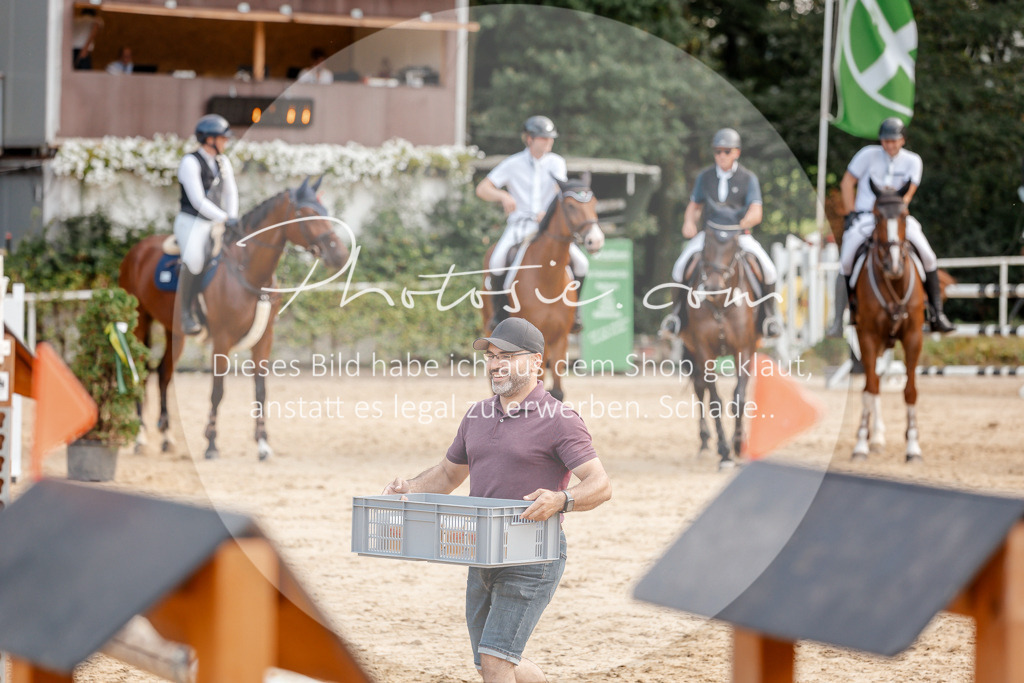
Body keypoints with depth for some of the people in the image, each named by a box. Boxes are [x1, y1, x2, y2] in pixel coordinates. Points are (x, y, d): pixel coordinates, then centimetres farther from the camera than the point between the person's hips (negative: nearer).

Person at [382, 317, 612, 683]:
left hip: (533, 559, -8)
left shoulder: (559, 420, -9)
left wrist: (561, 500, -36)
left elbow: (600, 485, -16)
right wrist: (411, 488, 5)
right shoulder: (478, 415, 13)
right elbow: (448, 474, 25)